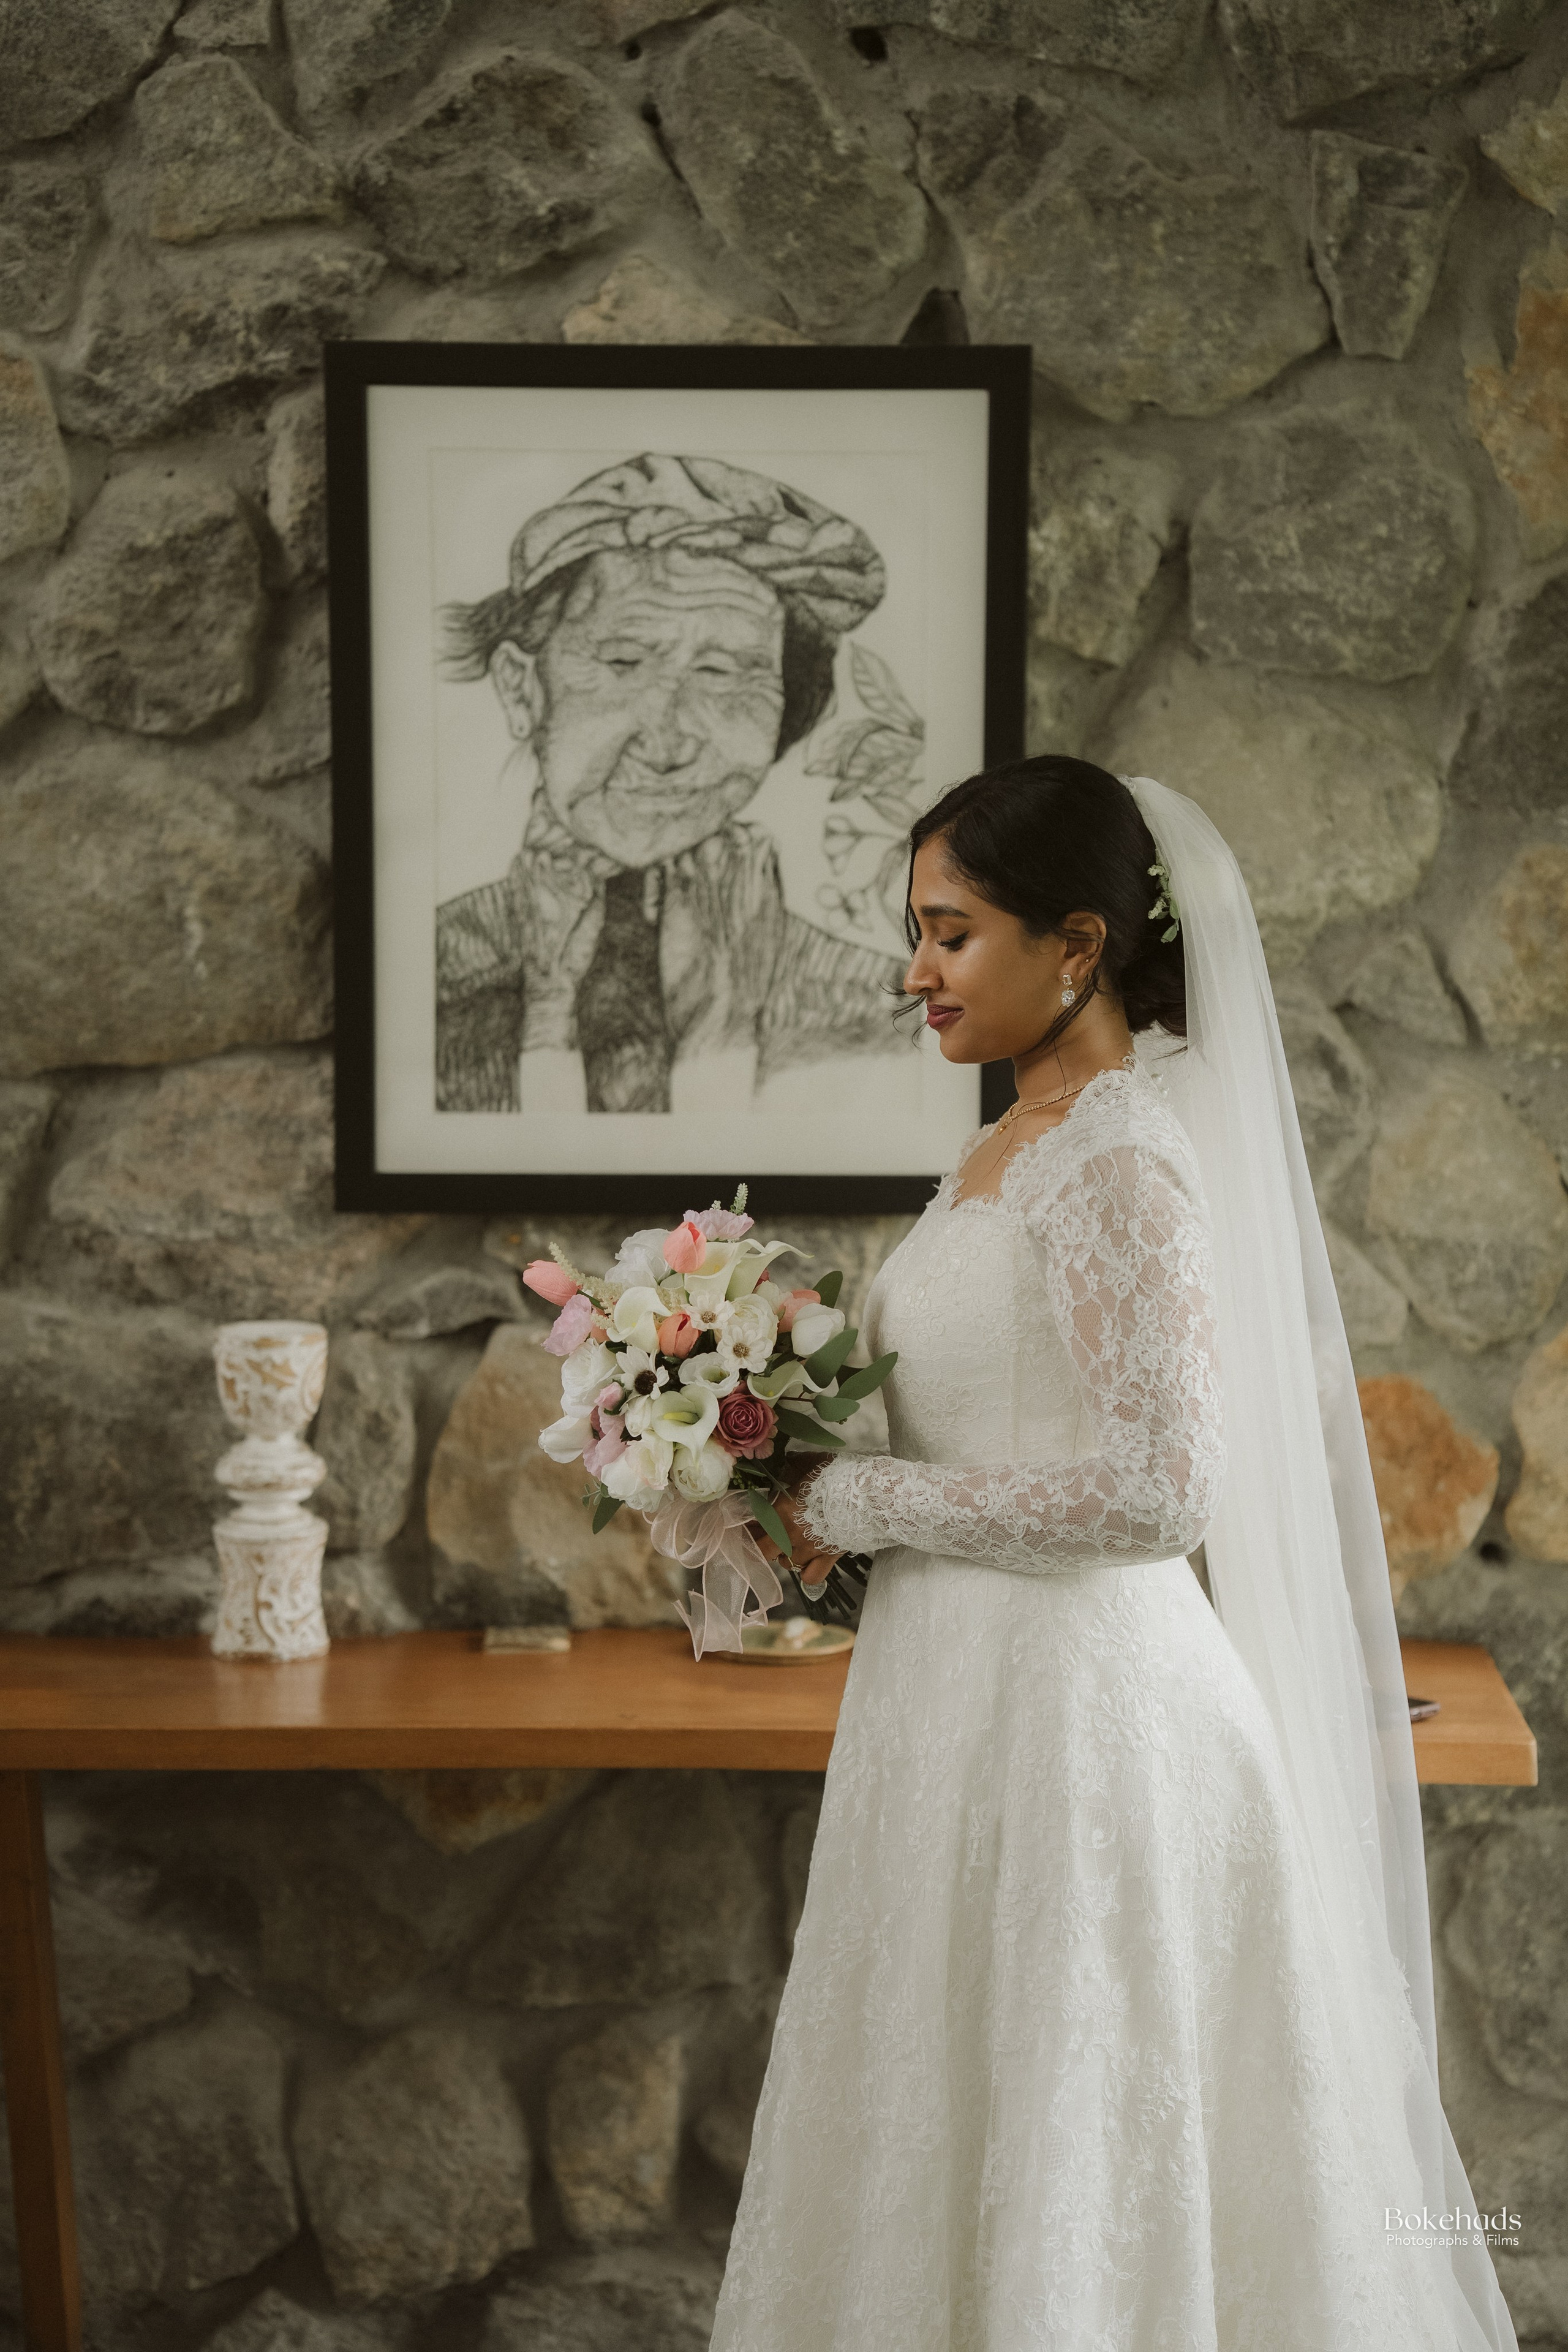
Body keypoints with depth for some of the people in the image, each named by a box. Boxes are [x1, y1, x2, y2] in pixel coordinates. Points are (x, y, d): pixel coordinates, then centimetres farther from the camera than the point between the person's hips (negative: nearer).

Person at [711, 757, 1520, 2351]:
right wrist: (821, 1481, 9)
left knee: (1071, 2185, 1)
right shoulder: (1012, 1148, 12)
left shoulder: (1118, 1158, -17)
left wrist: (857, 1503, -16)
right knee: (967, 2155, 15)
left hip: (1074, 1704, -9)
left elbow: (1151, 1486, -24)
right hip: (977, 1686, 9)